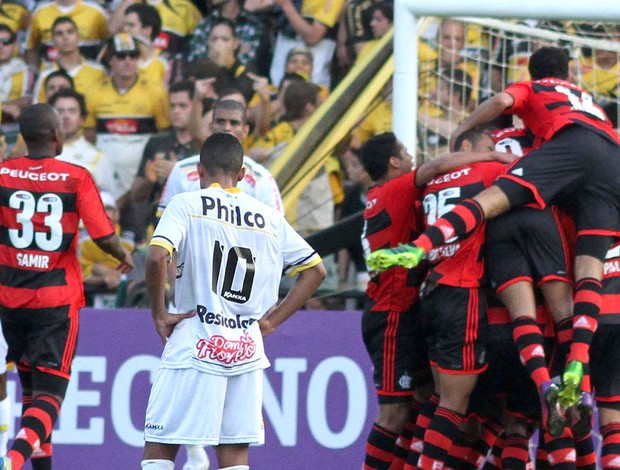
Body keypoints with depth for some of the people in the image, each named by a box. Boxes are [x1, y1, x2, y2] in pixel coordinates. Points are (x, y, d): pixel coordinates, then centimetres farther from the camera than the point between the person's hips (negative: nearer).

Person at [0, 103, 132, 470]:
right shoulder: (76, 178, -9)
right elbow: (104, 237, -10)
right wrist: (124, 255, 11)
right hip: (58, 299, -3)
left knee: (32, 387, 20)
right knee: (50, 394, -3)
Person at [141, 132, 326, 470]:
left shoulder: (186, 205, -2)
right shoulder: (269, 218, 11)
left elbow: (156, 257, -18)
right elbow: (315, 270, 15)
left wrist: (159, 313, -6)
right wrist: (272, 321, 15)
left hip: (195, 344, -4)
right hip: (247, 350, 4)